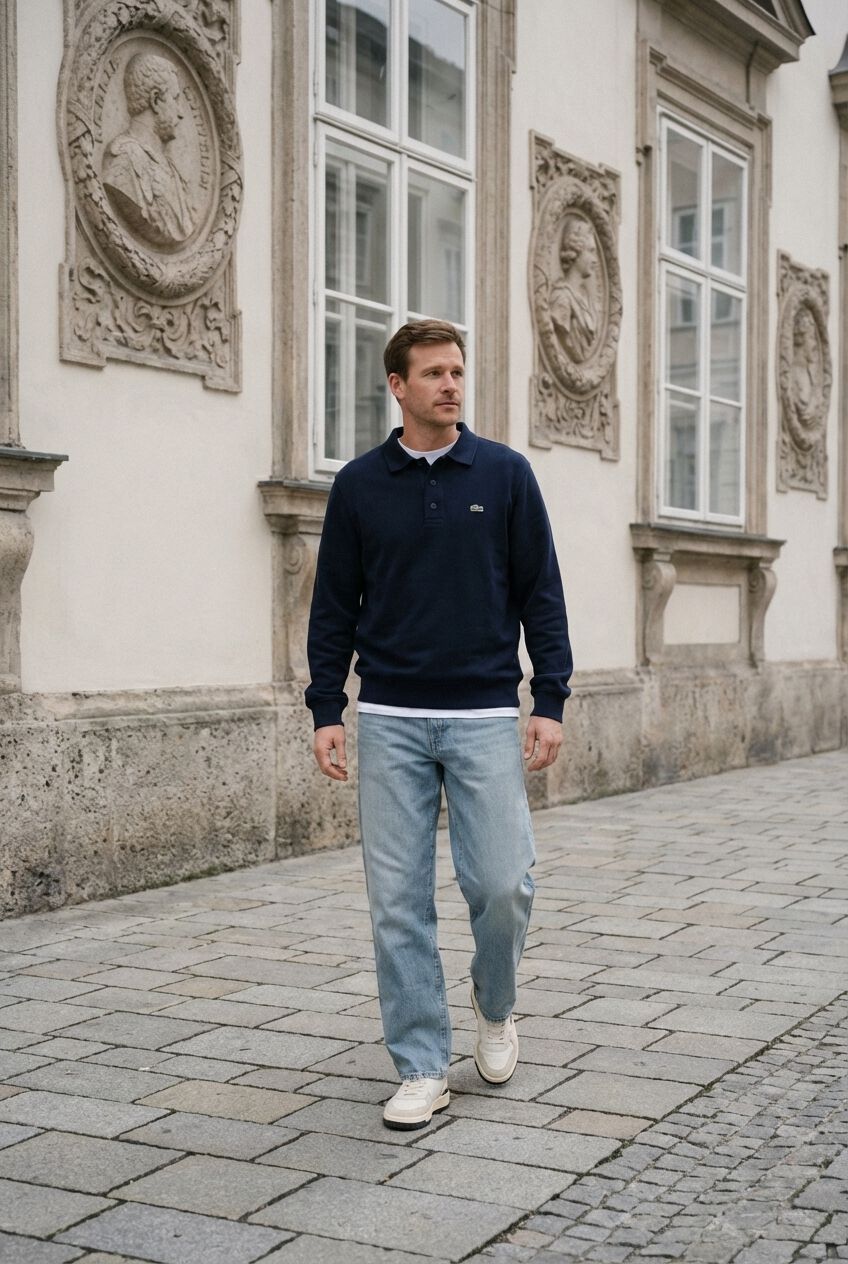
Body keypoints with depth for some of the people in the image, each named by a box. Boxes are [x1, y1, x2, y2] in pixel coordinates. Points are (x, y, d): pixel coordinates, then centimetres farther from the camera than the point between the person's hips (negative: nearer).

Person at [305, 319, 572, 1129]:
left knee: (501, 884, -5)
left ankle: (495, 1005, 26)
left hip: (485, 715, -1)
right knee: (398, 902, 2)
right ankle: (422, 1069, 13)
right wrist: (325, 710, 1)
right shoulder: (359, 485, 6)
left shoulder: (505, 474, 3)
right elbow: (334, 605, 8)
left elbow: (541, 595, 3)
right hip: (391, 721, 1)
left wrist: (550, 701, -4)